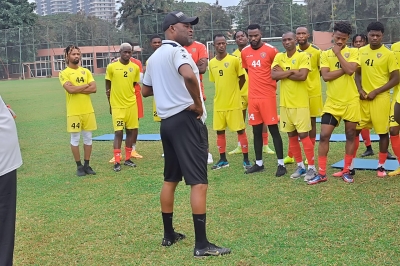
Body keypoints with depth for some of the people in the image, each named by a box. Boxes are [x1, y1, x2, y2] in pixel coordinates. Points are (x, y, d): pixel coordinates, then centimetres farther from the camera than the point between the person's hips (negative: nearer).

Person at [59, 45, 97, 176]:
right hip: (74, 112, -4)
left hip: (88, 110, 4)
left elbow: (94, 88, -3)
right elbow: (70, 89, -19)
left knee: (88, 138, 9)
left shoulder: (86, 71, 9)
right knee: (75, 139, 4)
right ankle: (79, 166, 14)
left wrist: (77, 89, -12)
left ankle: (87, 165, 19)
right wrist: (86, 85, -8)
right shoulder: (64, 73, -3)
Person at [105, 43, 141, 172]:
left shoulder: (135, 67, 3)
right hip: (117, 105, -3)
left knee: (130, 131, 7)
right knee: (118, 132, -6)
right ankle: (117, 161, -2)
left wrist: (130, 97, 11)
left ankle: (127, 159, 18)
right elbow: (108, 86, 3)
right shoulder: (111, 67, -4)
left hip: (132, 104, 3)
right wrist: (110, 103, 5)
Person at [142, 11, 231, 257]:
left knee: (170, 179, 16)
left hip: (167, 121, 9)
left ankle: (169, 234, 25)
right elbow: (189, 75, -32)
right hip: (187, 119, -9)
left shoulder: (154, 57, 15)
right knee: (199, 181, -7)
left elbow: (146, 90, 25)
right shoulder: (176, 50, -11)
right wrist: (198, 104, -19)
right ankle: (202, 244, -5)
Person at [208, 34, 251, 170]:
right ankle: (223, 160, 21)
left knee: (240, 130, 1)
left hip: (234, 103, -4)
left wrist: (234, 92, 6)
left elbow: (242, 79, 1)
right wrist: (223, 93, 9)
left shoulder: (234, 60, -8)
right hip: (219, 103, 5)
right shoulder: (211, 63, 5)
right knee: (219, 131, 9)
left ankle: (246, 160, 9)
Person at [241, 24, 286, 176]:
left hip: (268, 96, -5)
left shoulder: (271, 50, -7)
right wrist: (257, 83, 12)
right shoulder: (244, 52, 7)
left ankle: (281, 164, 3)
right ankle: (259, 163, 19)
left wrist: (272, 82, -1)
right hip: (253, 96, 5)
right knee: (256, 130, 10)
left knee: (273, 129, -2)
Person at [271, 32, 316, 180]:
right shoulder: (279, 57, 6)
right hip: (285, 103, 5)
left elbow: (302, 76, -22)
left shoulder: (303, 56, -8)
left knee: (303, 135, -5)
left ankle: (312, 167, 5)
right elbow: (273, 75, -8)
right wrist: (291, 71, -16)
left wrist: (282, 73, -11)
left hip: (300, 103, -5)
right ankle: (300, 166, 21)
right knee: (292, 135, 10)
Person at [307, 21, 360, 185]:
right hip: (332, 102, 1)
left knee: (351, 136, 7)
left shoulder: (353, 52, 0)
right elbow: (325, 76, -10)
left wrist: (338, 53, -12)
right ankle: (321, 173, 4)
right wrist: (344, 70, -13)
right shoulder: (325, 54, 4)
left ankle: (347, 171, 20)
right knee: (324, 135, -4)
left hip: (351, 101, -1)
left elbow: (350, 70, -19)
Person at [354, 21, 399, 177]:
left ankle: (381, 166, 14)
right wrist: (360, 90, -3)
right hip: (363, 97, 4)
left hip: (380, 98, -4)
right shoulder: (361, 51, 6)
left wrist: (376, 91, -14)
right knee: (355, 129, 7)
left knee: (382, 132, 1)